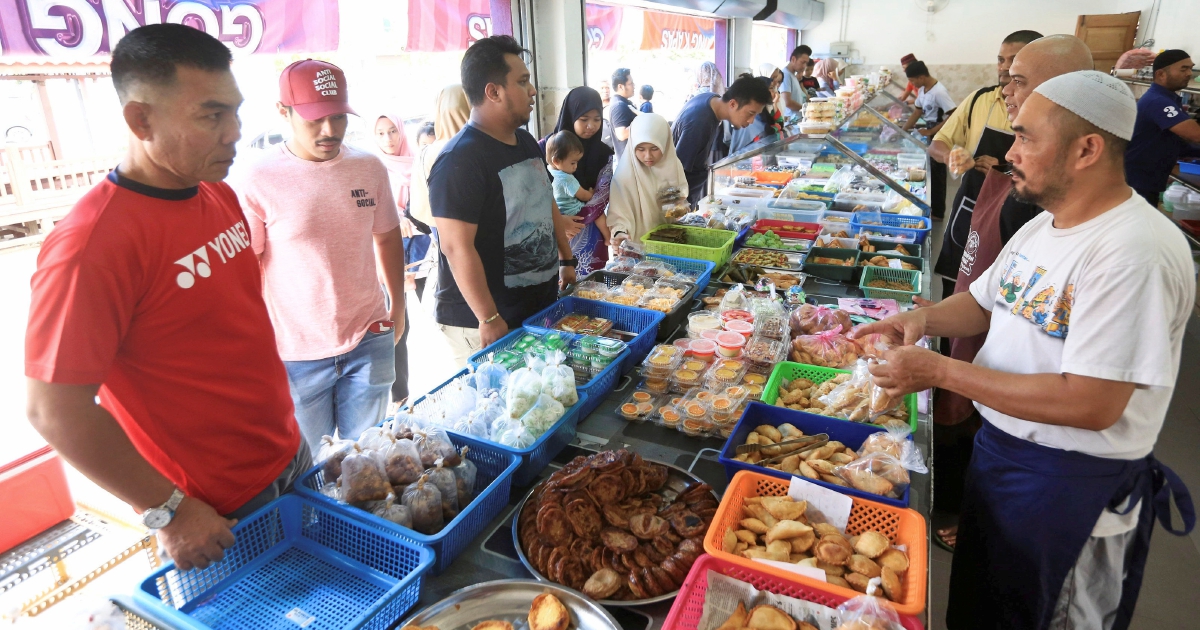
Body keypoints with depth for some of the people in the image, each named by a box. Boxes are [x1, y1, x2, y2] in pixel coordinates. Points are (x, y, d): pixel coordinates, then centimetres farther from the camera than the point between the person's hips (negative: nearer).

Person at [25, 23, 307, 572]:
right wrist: (168, 511, -17)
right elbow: (53, 410, -21)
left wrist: (284, 432, 15)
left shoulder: (219, 196, 1)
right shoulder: (92, 243, -24)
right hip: (216, 513, -7)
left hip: (289, 459, 7)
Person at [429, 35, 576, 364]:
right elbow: (457, 248, -23)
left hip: (541, 304, 8)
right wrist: (489, 320, -22)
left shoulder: (526, 142, 10)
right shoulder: (459, 161, -19)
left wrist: (566, 260, 20)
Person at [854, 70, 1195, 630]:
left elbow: (1091, 405, -31)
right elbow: (986, 302, 14)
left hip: (1071, 485, -8)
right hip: (1000, 449, 8)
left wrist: (941, 371, -28)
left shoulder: (1134, 253, -26)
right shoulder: (1044, 224, 3)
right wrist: (927, 318, -9)